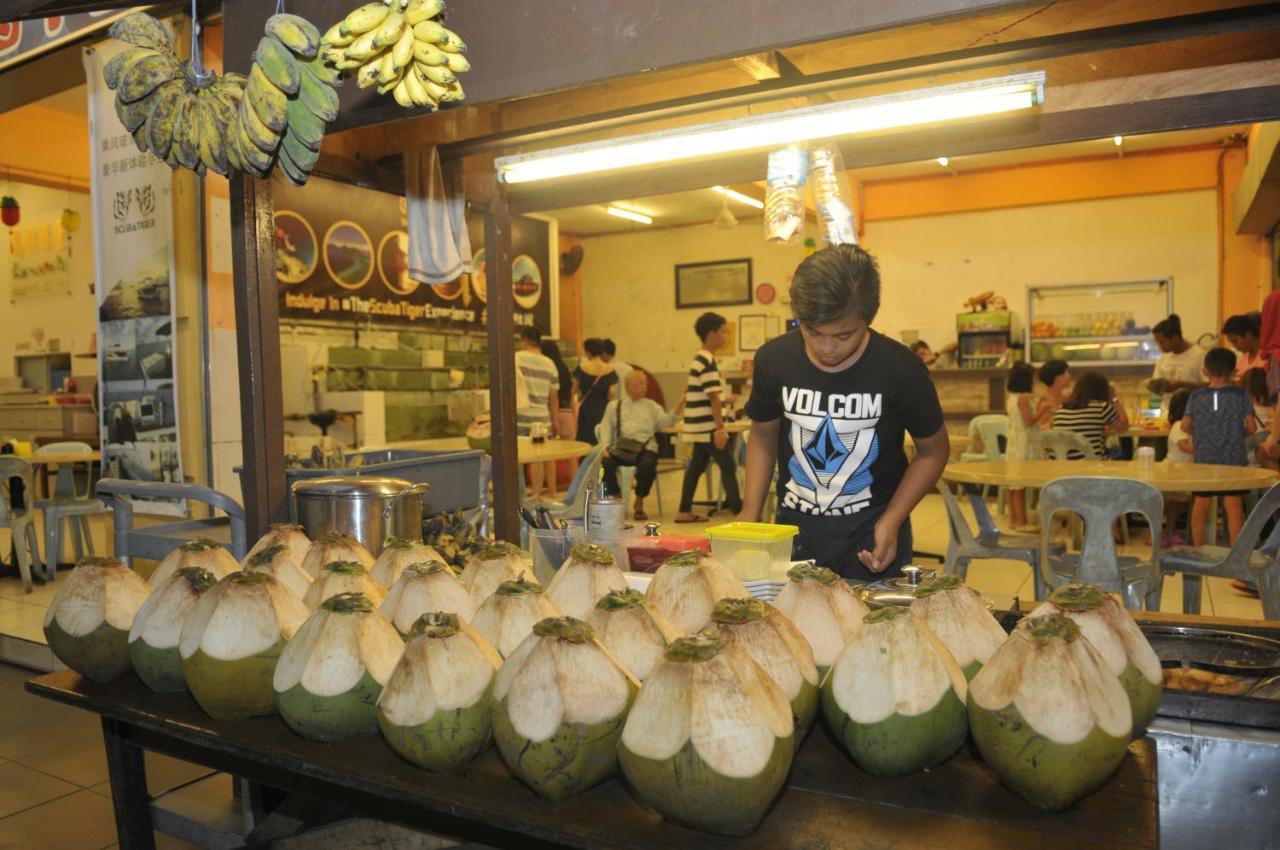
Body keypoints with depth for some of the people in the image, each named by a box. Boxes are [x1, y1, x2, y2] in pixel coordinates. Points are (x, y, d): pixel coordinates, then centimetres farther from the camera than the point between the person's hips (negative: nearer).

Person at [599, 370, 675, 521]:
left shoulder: (651, 405, 20)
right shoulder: (614, 405, 20)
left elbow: (665, 421, 4)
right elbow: (606, 427, 10)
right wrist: (605, 447, -8)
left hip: (645, 448, 0)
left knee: (647, 466, -34)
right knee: (607, 464, -31)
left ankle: (639, 503, -8)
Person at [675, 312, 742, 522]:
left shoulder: (697, 359, 15)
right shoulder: (708, 361, -16)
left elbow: (689, 391, 20)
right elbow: (713, 397, -20)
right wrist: (720, 428, -20)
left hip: (699, 425, 10)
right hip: (708, 426, -10)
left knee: (697, 465, 12)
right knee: (728, 467, -6)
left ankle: (684, 511, 15)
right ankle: (738, 511, -6)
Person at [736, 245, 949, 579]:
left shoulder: (900, 369, -17)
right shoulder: (773, 360, -10)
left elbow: (933, 450, -2)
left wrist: (891, 522, -13)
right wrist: (750, 510, -4)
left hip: (871, 530, -2)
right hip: (793, 526, 2)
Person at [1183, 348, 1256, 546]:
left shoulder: (1196, 396, 0)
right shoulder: (1241, 395, -4)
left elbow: (1185, 425, -2)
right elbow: (1252, 426, -5)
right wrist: (1241, 435, 15)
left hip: (1204, 458, 2)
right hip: (1234, 458, -2)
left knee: (1201, 504, 9)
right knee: (1234, 505, 1)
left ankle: (1198, 548, 18)